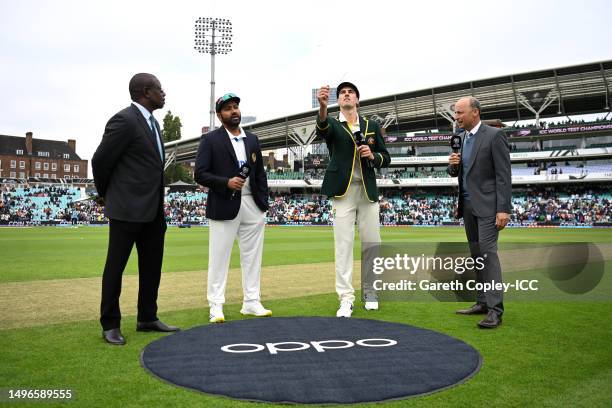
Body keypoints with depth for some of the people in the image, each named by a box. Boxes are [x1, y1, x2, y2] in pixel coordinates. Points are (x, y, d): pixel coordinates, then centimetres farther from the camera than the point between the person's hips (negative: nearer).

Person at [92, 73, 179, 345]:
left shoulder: (152, 122, 14)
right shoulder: (124, 120, -13)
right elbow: (100, 160, -9)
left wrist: (159, 205, 15)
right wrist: (106, 194, 5)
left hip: (153, 210, 9)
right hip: (127, 208, -9)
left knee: (152, 267, 14)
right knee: (116, 266, 4)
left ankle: (147, 319, 26)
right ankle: (110, 324, 15)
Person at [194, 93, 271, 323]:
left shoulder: (252, 140, 14)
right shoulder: (210, 140, -1)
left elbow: (260, 174, 15)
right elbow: (200, 174, -7)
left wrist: (264, 203, 8)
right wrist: (227, 182, -19)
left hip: (252, 206, 5)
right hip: (224, 207, -5)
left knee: (252, 256, 8)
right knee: (219, 258, 0)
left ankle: (251, 302, 18)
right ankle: (216, 306, 8)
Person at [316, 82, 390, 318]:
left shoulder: (372, 126, 12)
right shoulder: (333, 125, 3)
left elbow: (386, 158, 13)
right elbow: (322, 128, -23)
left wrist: (373, 155, -10)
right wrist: (323, 106, -44)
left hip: (368, 191, 3)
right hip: (343, 192, -3)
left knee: (372, 243, 7)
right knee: (343, 245, -3)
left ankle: (370, 291, 22)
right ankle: (346, 298, 2)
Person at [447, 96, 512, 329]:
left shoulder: (494, 135, -8)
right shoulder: (460, 139, 13)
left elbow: (503, 175, -12)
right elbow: (455, 173, 18)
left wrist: (504, 209, -18)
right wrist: (452, 165, -6)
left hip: (487, 205, -7)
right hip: (467, 205, 7)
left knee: (488, 252, -14)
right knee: (476, 254, 9)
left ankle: (495, 309, -12)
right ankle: (482, 302, 17)